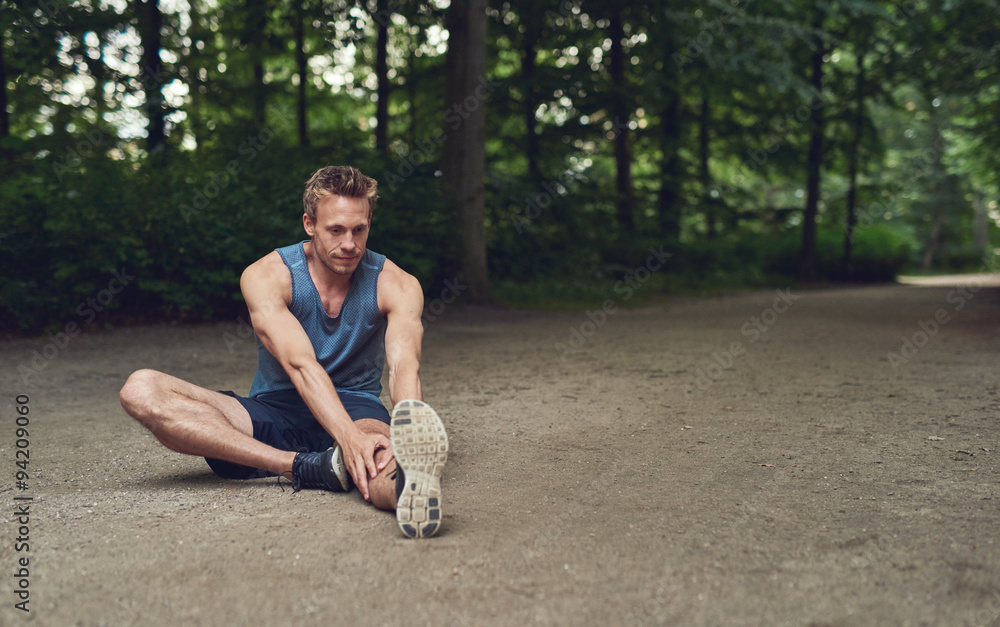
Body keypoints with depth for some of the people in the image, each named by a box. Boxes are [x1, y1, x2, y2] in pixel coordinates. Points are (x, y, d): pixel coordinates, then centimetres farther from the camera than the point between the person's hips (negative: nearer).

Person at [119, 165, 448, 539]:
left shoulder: (396, 285, -5)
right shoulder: (266, 277, -9)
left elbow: (404, 366, -23)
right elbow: (301, 365, -24)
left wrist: (407, 430, -46)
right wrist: (347, 436, -42)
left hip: (357, 409, -1)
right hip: (274, 414, 1)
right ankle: (305, 466, -39)